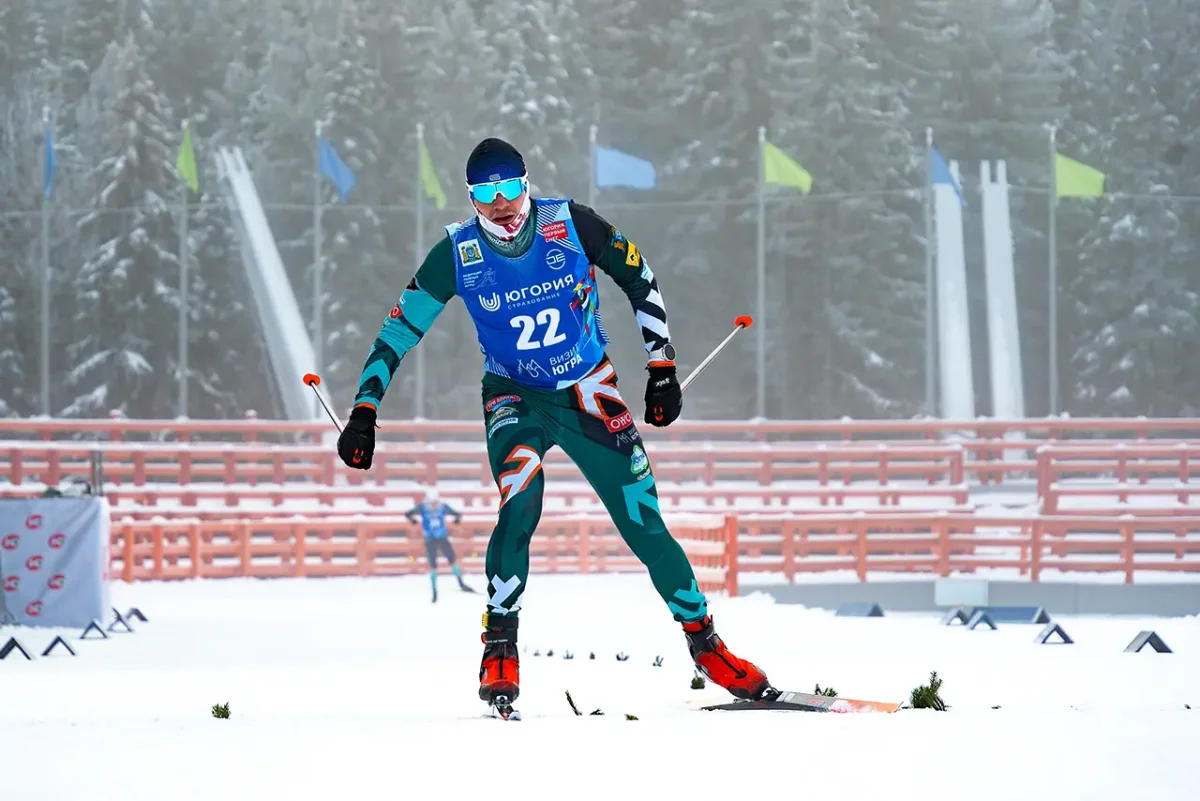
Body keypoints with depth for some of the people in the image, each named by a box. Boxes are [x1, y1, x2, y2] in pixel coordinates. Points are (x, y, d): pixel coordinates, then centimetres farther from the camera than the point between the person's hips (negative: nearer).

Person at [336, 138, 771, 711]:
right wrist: (364, 411, -14)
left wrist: (662, 368, -3)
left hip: (591, 393, 1)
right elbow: (399, 330, -7)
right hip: (515, 398, -1)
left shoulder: (572, 226, -15)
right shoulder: (458, 255, -13)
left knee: (644, 522, -2)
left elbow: (640, 283, -1)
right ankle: (500, 648, -17)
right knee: (520, 504, -28)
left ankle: (703, 640, 15)